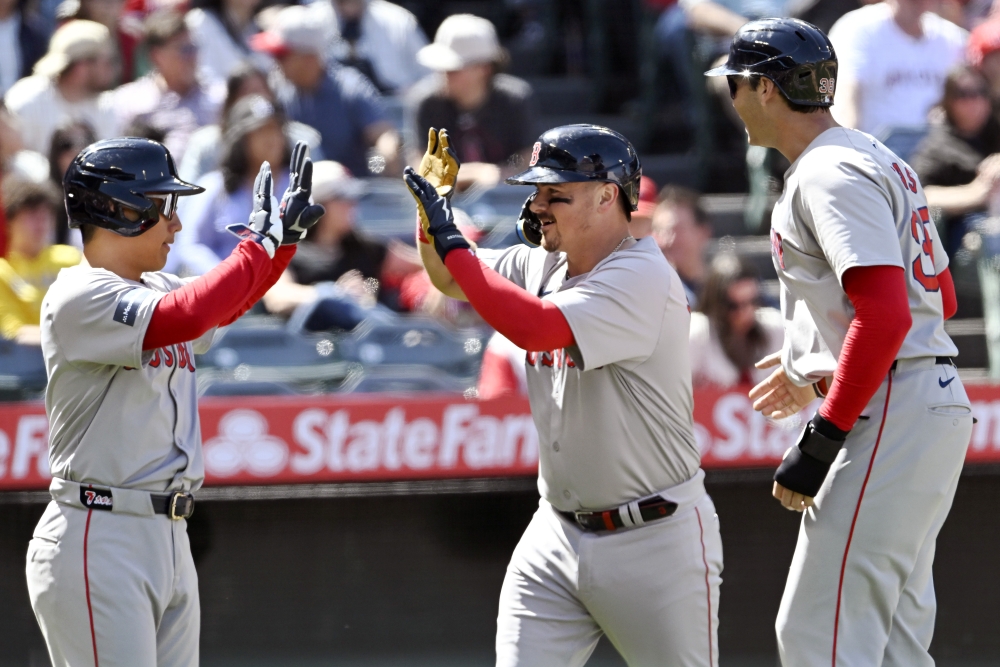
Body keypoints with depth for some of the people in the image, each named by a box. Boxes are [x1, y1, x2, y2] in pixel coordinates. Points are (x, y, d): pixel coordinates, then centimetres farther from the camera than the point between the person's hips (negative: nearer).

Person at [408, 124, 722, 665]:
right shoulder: (541, 265, 7)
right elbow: (450, 280, 20)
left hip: (655, 539, -7)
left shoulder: (642, 276, -19)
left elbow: (533, 328, -30)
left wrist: (451, 241, -22)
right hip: (558, 534, 7)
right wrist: (431, 206, -1)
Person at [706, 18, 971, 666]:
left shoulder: (831, 175, -14)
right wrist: (816, 368, 31)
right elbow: (941, 296, 26)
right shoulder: (879, 160, 19)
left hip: (889, 416, -11)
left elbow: (885, 315, -24)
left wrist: (821, 442, -23)